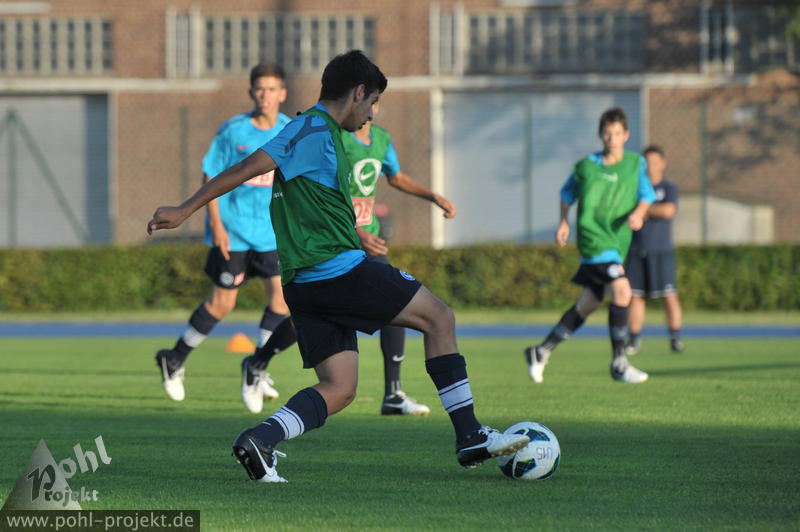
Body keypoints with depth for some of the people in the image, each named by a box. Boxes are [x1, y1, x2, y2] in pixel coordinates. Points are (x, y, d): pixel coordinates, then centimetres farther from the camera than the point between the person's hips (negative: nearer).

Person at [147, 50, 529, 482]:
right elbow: (250, 168, -15)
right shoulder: (315, 129, -9)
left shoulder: (322, 133, 21)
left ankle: (260, 439, -14)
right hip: (340, 268, -10)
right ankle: (469, 437, 3)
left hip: (306, 282, 10)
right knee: (439, 318, 2)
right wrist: (184, 211, -18)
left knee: (338, 389, 6)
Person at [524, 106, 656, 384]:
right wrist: (563, 222, 10)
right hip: (593, 236, -5)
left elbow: (646, 194, 9)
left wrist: (638, 212, -11)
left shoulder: (635, 164, 7)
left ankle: (542, 351, 24)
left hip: (617, 241, 5)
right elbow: (567, 192, 17)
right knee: (622, 290, -21)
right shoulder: (586, 166, 1)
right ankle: (619, 363, -15)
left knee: (587, 304, 10)